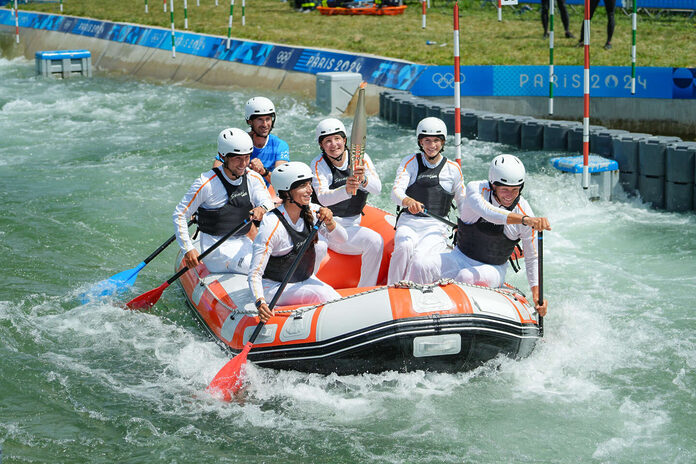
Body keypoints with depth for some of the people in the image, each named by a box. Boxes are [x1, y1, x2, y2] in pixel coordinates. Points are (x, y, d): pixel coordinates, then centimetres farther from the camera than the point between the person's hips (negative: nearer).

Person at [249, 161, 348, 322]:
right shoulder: (271, 226, -24)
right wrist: (260, 302, -42)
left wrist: (329, 223, -29)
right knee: (322, 294, -28)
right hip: (275, 287, -6)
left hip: (305, 279, 6)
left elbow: (341, 239, -8)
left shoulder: (311, 211, -5)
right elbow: (255, 274, -25)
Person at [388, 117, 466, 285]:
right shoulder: (410, 162, 5)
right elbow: (396, 191, -10)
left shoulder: (453, 169, 9)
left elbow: (463, 202, 17)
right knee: (405, 247, -34)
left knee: (419, 256, -32)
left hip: (436, 227, 0)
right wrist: (407, 201, -34)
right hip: (408, 222, 0)